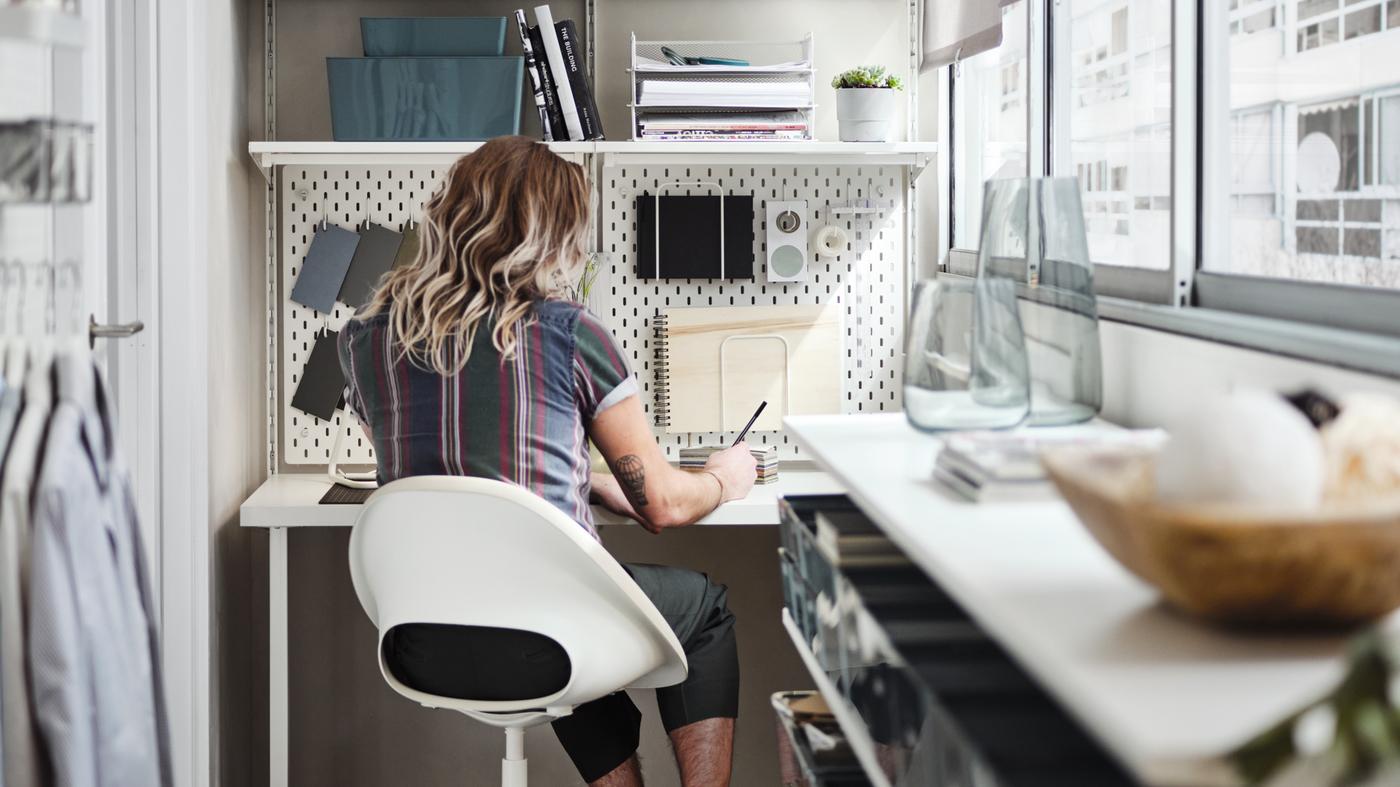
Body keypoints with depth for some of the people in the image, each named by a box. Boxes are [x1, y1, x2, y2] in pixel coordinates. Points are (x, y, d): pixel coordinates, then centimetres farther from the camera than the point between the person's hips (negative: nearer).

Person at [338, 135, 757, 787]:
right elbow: (663, 506, 0)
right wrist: (725, 479, 21)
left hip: (426, 652, 5)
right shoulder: (569, 334, -8)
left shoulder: (364, 339, 4)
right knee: (705, 603, 27)